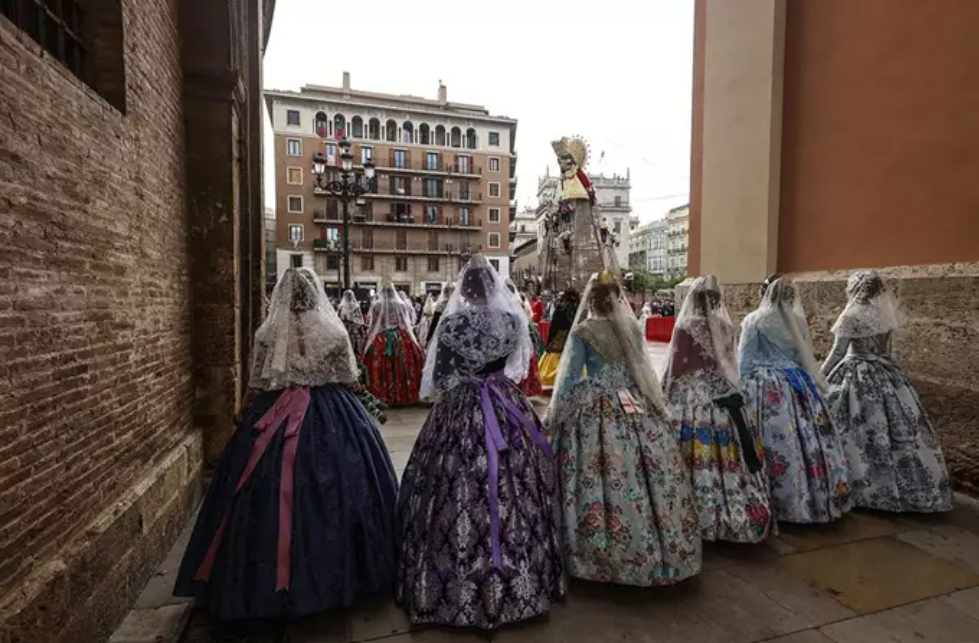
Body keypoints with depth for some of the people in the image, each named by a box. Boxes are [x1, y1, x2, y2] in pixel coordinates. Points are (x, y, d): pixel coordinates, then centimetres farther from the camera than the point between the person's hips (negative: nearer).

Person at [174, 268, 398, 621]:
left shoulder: (268, 333, -3)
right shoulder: (334, 331, -4)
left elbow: (256, 388, 3)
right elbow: (350, 381, 2)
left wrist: (248, 417, 17)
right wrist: (343, 408, 19)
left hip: (276, 416, 0)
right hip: (332, 415, 0)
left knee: (274, 491, 9)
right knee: (335, 488, 9)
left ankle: (270, 580, 21)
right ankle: (338, 574, 21)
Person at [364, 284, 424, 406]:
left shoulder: (377, 306, -1)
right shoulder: (402, 305, 3)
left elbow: (373, 325, 1)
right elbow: (407, 324, 6)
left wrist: (368, 339, 10)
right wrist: (409, 339, 13)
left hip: (381, 340, -1)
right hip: (401, 338, 1)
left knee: (383, 369, 2)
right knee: (403, 367, 5)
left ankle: (383, 397, 5)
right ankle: (403, 396, 10)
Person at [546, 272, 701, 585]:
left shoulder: (583, 332, -8)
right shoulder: (632, 328, 4)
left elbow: (570, 378, -6)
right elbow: (642, 371, 13)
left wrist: (553, 417, 3)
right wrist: (656, 407, 24)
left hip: (596, 409, -4)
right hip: (635, 406, 5)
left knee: (602, 477, 2)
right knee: (647, 471, 9)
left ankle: (604, 554, 12)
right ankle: (661, 550, 22)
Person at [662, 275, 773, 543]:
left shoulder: (685, 327, -9)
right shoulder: (727, 326, 2)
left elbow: (676, 369, -7)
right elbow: (731, 365, 9)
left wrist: (667, 399, 2)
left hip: (693, 399, -4)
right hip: (725, 397, 4)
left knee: (701, 459, 0)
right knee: (728, 454, 9)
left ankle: (702, 518, 8)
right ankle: (736, 516, 20)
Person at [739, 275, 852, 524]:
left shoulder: (754, 321, -7)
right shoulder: (798, 322, 7)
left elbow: (745, 361, -8)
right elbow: (806, 358, 14)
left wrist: (740, 389, -2)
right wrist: (817, 383, 25)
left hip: (765, 387, -5)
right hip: (797, 385, 5)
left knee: (775, 441, -3)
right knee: (805, 439, 10)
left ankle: (778, 501, 1)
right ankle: (814, 498, 22)